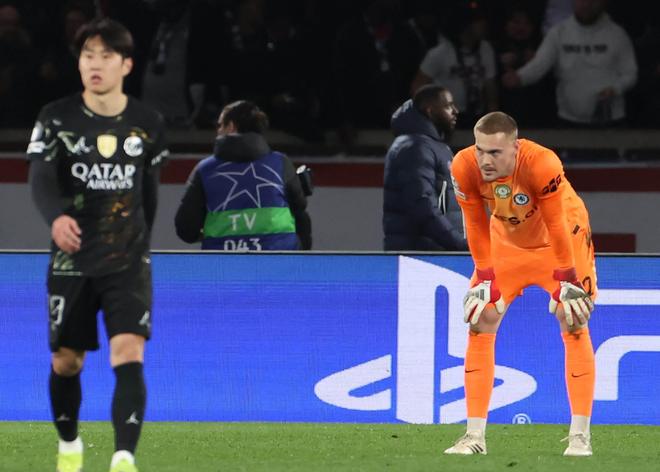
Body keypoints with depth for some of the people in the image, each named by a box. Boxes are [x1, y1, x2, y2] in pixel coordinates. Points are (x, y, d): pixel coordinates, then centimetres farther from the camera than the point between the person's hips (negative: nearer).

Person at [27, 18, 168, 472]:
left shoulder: (148, 124, 1)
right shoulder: (57, 118, -5)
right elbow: (41, 175, -19)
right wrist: (57, 216, -40)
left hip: (128, 260, 0)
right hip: (72, 260, 0)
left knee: (129, 354, -18)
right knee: (66, 362, 10)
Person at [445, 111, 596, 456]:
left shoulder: (542, 164, -38)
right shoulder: (464, 167, -27)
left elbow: (556, 226, -27)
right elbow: (477, 226, -13)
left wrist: (566, 282, -21)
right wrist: (484, 279, -12)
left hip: (564, 239, -3)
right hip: (507, 242, 3)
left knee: (573, 321, -12)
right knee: (480, 321, -5)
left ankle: (580, 434, -5)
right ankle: (475, 435, -1)